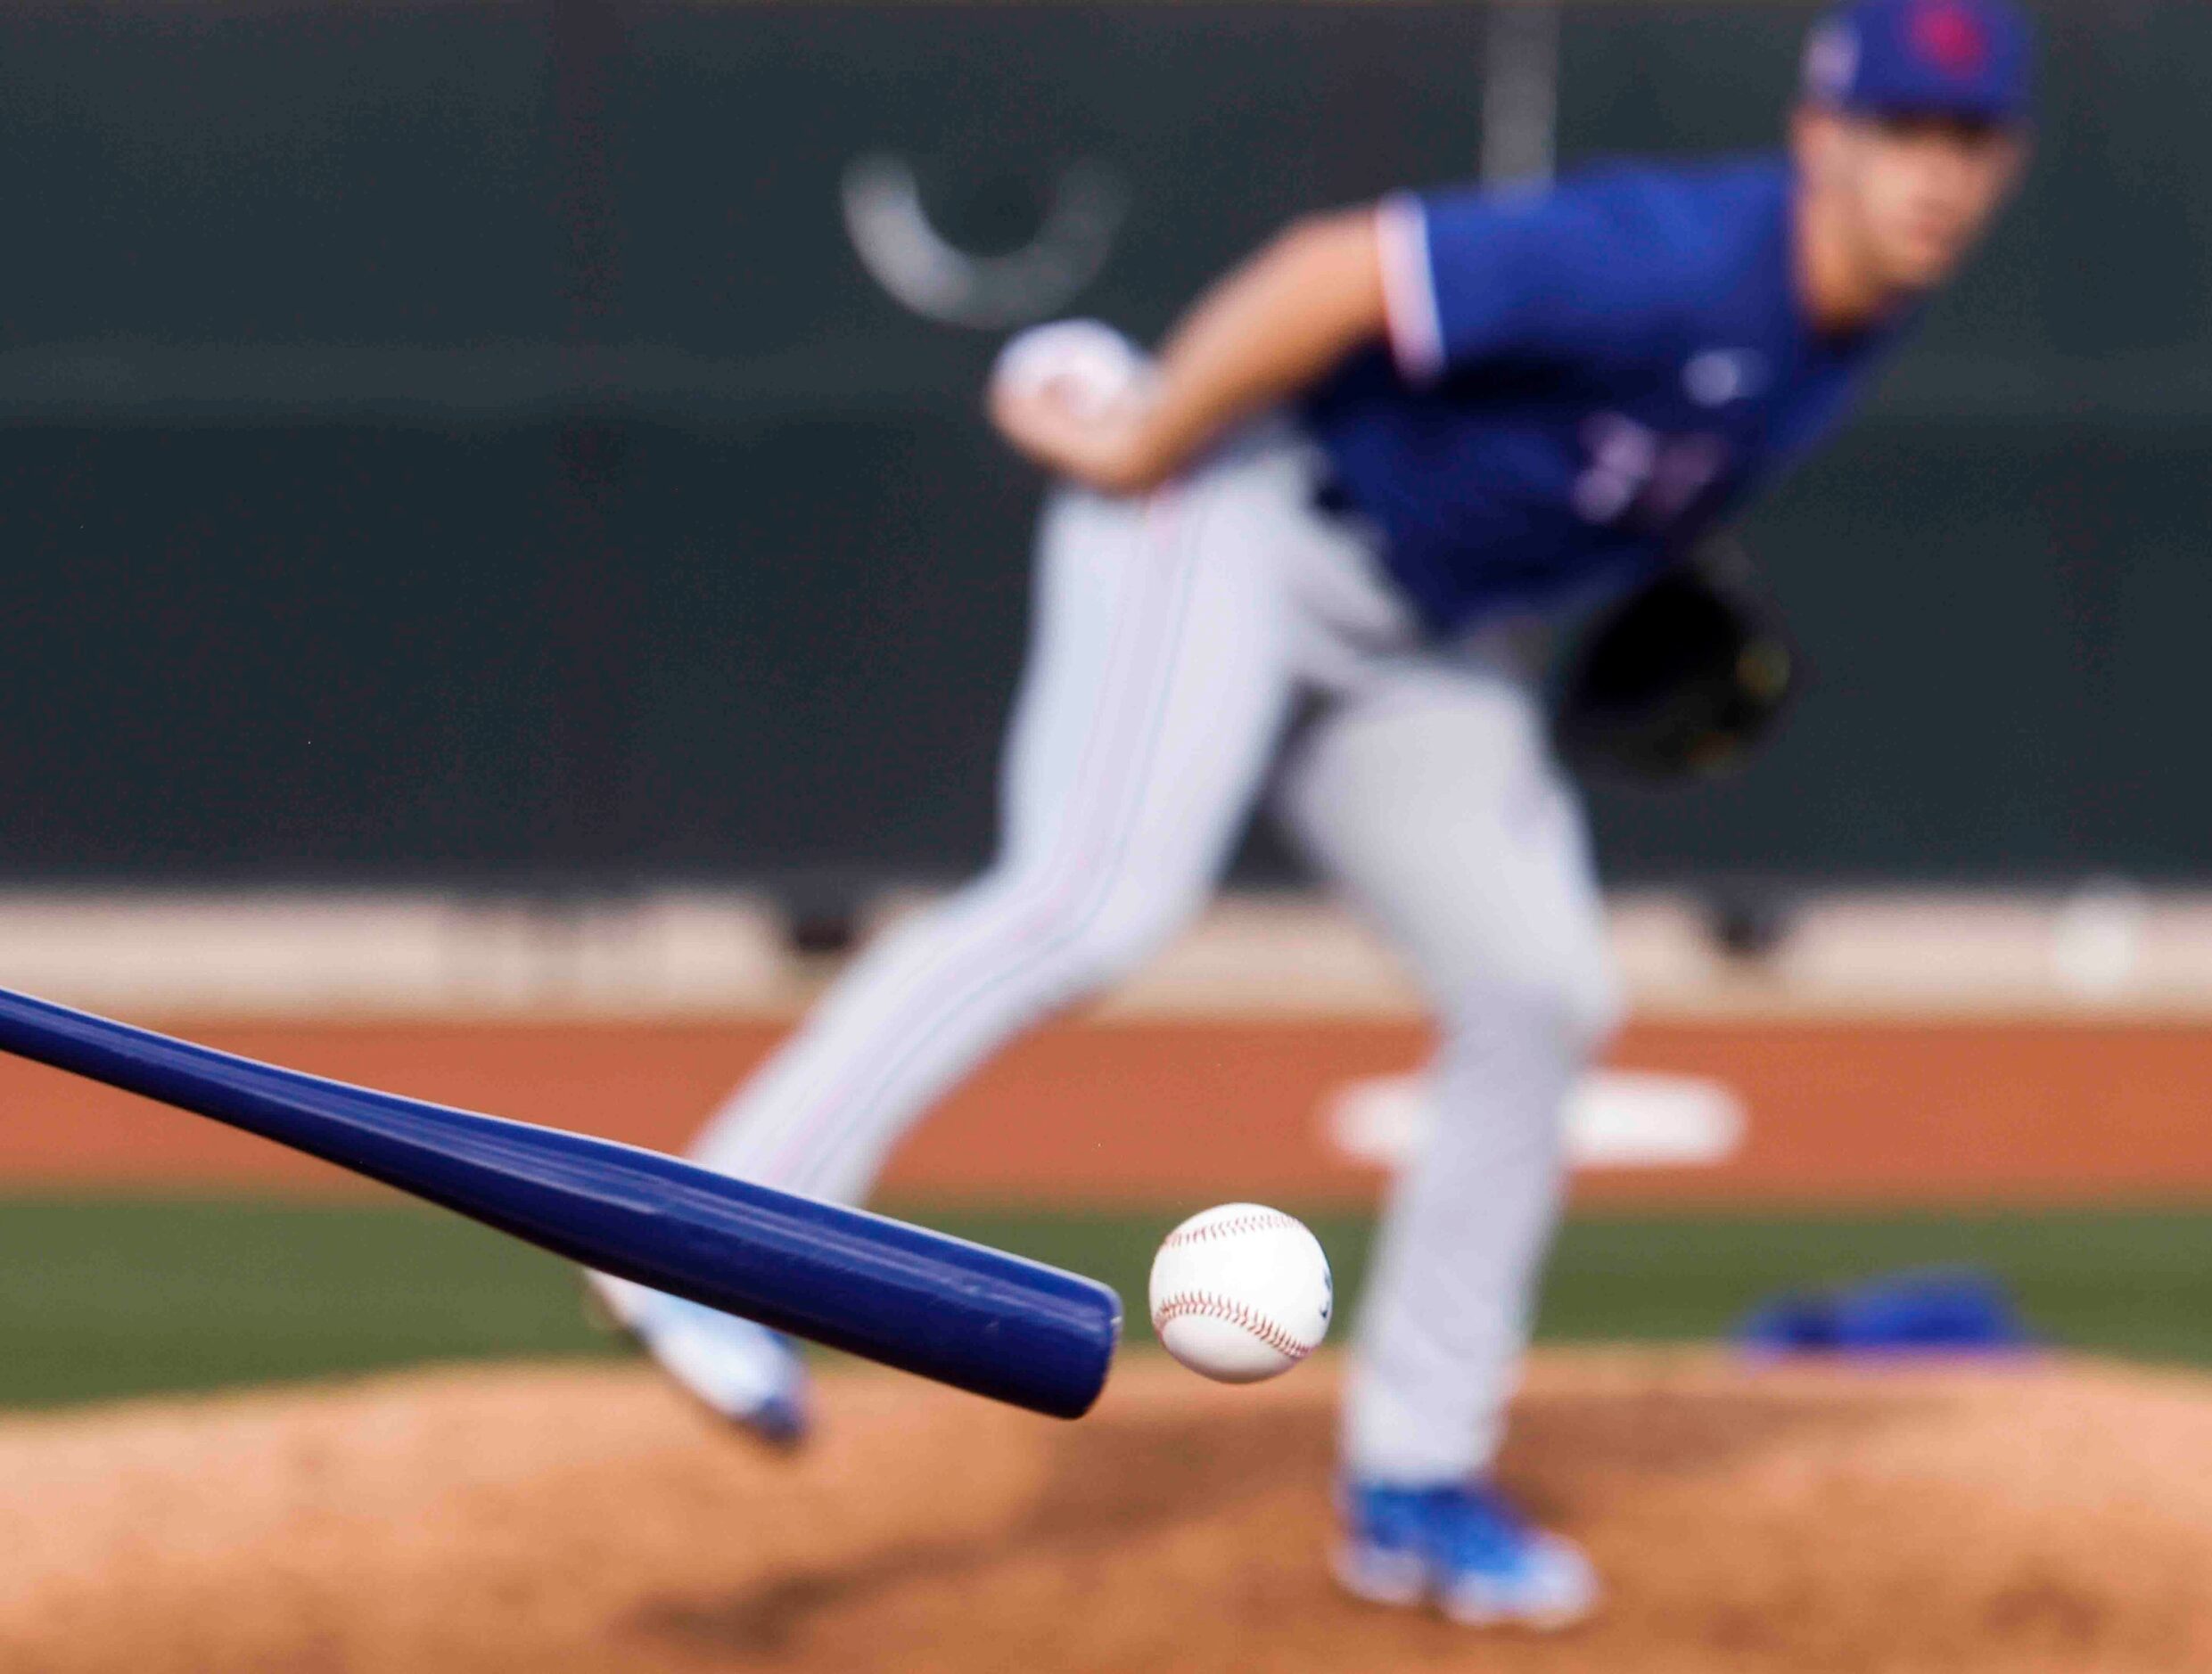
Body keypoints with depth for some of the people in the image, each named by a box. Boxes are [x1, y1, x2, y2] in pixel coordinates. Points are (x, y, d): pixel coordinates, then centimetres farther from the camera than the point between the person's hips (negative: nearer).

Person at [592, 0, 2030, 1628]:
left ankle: (1413, 1489, 15)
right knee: (1101, 893, -28)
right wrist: (1138, 453, -19)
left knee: (1541, 998, 5)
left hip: (1414, 642, 9)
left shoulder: (1873, 305, -1)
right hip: (1235, 518, -9)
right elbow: (1332, 275, -29)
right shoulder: (1671, 261, -28)